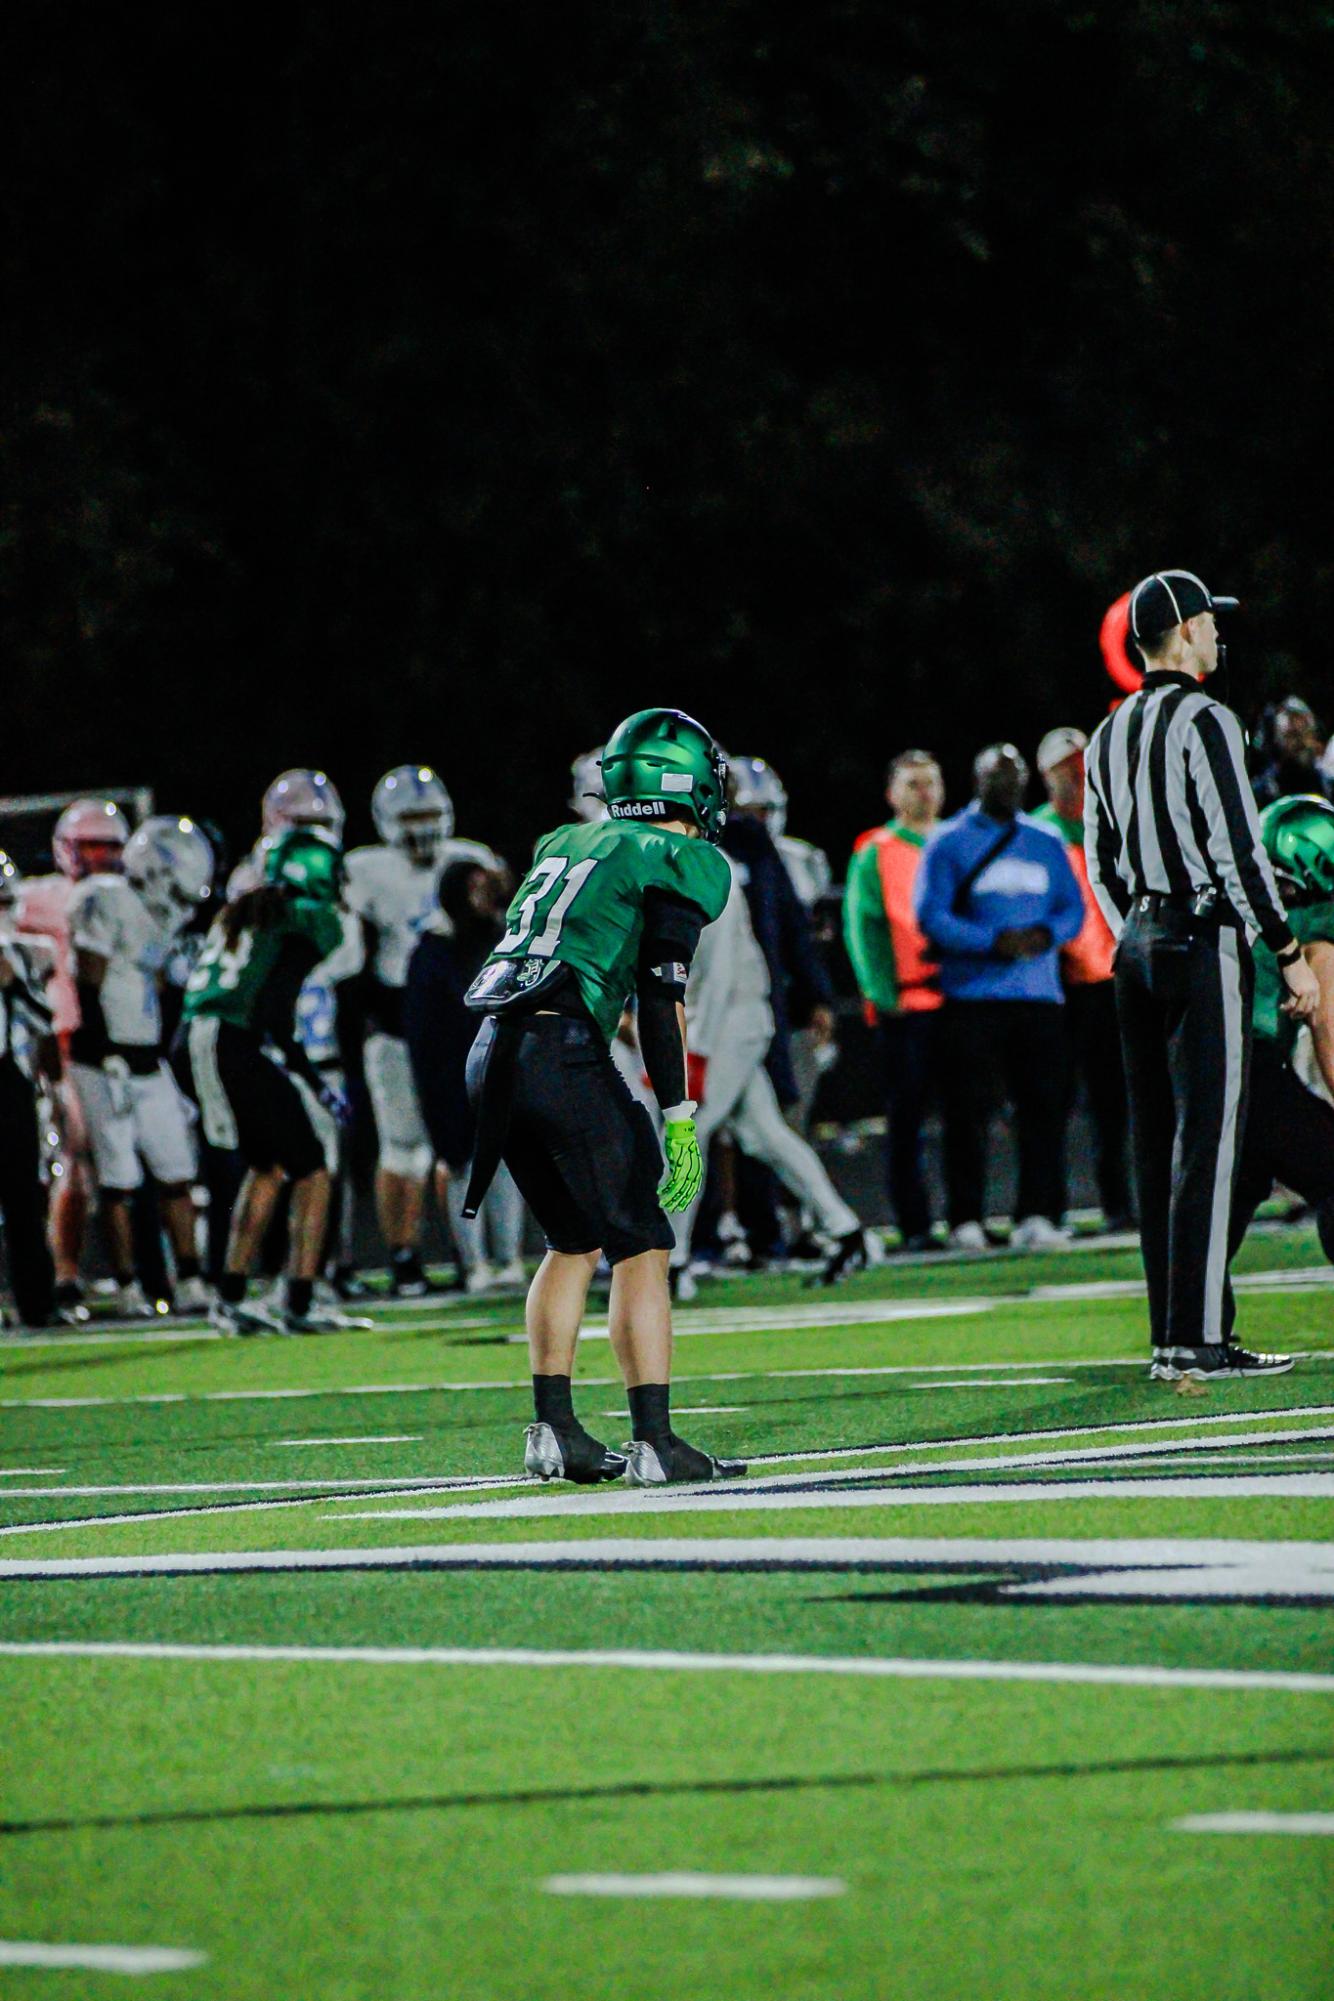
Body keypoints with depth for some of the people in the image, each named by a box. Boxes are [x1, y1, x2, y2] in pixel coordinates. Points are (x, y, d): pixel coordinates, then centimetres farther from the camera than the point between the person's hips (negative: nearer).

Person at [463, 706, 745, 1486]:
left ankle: (554, 1429, 17)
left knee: (576, 1241, 20)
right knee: (640, 1247, 0)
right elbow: (662, 1000, -6)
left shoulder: (566, 845, 23)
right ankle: (654, 1442, -6)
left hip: (494, 1054, 7)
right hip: (562, 1051, -7)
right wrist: (680, 1122, -6)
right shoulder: (681, 864, 1)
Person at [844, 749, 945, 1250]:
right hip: (905, 1003, -4)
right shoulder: (875, 853, 5)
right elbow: (863, 927, -2)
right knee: (906, 1117, -3)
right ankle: (913, 1224, -2)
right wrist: (883, 993, -12)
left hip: (959, 997, 4)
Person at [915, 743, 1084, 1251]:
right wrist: (993, 942, -17)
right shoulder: (950, 842, 1)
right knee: (968, 1110, -3)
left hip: (1039, 994, 4)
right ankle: (966, 1220, 2)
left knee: (1044, 1105, -2)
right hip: (972, 995, -4)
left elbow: (1073, 907, 14)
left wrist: (1046, 935, -9)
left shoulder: (1045, 843, 15)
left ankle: (1035, 1214, 2)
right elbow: (931, 915, -6)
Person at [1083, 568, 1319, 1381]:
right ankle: (1195, 1340, -13)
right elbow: (1238, 849, -15)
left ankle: (1177, 1331, 11)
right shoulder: (1204, 722, -11)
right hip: (1205, 940, -8)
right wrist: (1292, 955, -11)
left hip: (1139, 946, 8)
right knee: (1208, 1138, -9)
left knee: (1160, 1145, 9)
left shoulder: (1110, 735, 14)